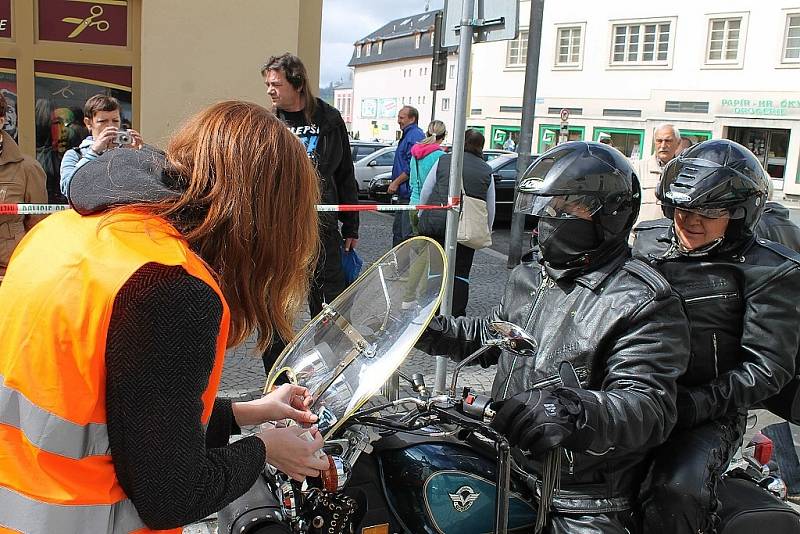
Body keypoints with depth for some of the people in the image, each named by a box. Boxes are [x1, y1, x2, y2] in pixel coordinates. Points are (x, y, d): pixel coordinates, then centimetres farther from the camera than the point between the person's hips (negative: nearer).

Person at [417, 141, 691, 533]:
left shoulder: (643, 301, -16)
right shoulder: (530, 273, 10)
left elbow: (651, 406, -27)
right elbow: (491, 333, 26)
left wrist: (572, 412, -46)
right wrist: (424, 327, 12)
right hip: (506, 467, 7)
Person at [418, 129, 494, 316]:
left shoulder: (443, 161, 7)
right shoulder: (486, 171, 8)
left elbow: (425, 192, 8)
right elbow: (490, 208, 11)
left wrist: (422, 216, 21)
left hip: (435, 222, 0)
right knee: (460, 272, 8)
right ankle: (456, 314, 4)